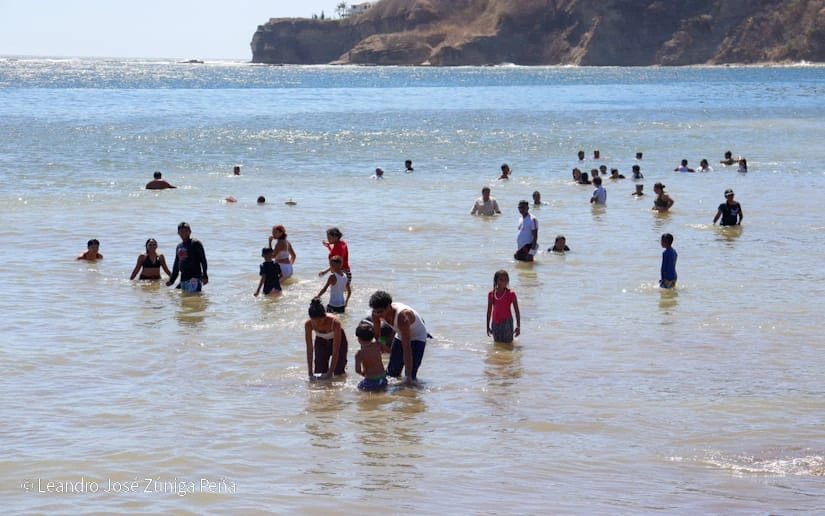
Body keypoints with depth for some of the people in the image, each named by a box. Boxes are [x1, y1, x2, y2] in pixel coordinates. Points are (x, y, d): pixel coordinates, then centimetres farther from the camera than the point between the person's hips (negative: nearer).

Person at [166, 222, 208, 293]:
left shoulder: (195, 244, -3)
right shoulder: (179, 247, 18)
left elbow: (203, 260, -7)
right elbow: (176, 264, 26)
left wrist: (204, 276, -15)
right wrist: (171, 280, 25)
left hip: (194, 278, -7)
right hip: (183, 278, 7)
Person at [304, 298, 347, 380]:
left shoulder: (334, 322, -39)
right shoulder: (308, 324, -31)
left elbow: (335, 351, -35)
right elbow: (309, 350, -25)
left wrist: (330, 372, -37)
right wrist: (310, 373, -28)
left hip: (337, 340, -2)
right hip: (321, 341, 2)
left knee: (338, 373, -5)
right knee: (319, 372, -4)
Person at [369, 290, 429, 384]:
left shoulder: (402, 317, -41)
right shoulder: (376, 314, -23)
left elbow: (407, 349, -39)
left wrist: (408, 376, -38)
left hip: (417, 337, -6)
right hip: (400, 336, 6)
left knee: (410, 376, -18)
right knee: (392, 373, 10)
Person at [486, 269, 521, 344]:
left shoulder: (511, 294, -6)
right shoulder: (491, 294, 4)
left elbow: (517, 311, -4)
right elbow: (489, 311, 11)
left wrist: (518, 326, -9)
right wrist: (488, 326, 11)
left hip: (506, 322, -4)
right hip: (495, 323, 4)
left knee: (507, 343, -4)